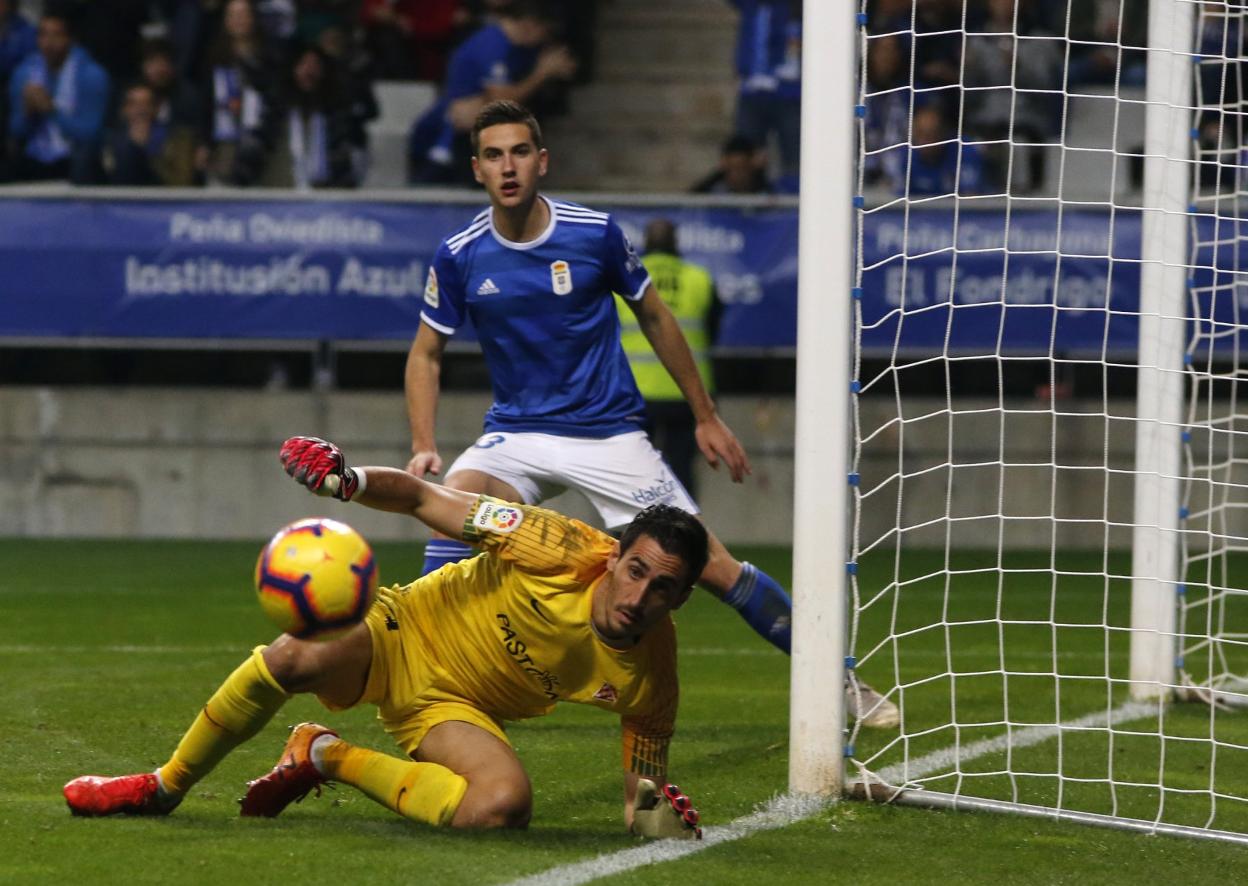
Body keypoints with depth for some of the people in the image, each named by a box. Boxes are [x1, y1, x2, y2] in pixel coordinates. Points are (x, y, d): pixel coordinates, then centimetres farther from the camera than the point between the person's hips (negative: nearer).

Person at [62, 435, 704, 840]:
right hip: (404, 634, -2)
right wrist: (349, 480, -35)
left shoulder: (649, 676, -17)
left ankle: (328, 759, -5)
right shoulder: (569, 554, -24)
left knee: (502, 805, -32)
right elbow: (420, 499, -16)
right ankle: (164, 787, -8)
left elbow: (644, 780, -2)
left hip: (450, 709, 2)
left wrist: (655, 815, -27)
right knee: (295, 656, -34)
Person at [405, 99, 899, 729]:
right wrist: (423, 449, -9)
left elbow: (654, 318, 6)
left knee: (711, 565, -5)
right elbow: (426, 353, 6)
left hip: (608, 435, -1)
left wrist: (706, 417, 11)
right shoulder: (459, 256, -6)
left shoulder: (595, 232, -8)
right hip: (517, 434, 1)